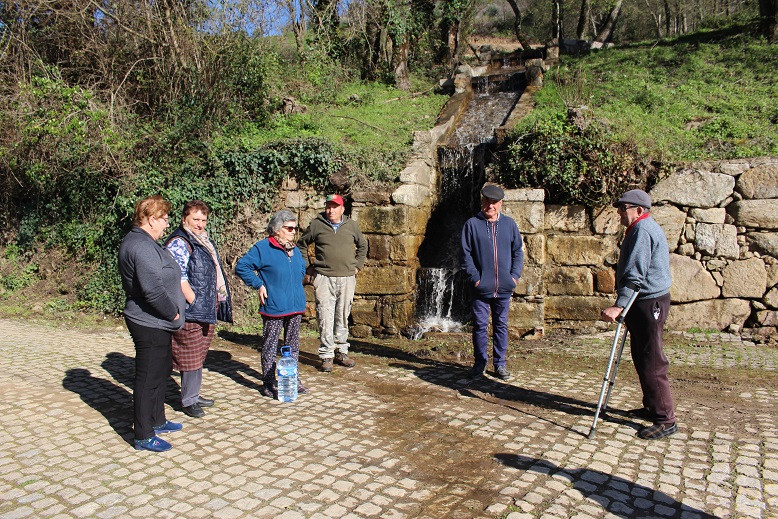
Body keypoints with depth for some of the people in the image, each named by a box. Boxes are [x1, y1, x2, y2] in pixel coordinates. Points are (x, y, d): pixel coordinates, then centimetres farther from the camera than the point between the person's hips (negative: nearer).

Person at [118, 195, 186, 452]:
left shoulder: (144, 242, 13)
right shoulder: (142, 247, -22)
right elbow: (153, 289, -29)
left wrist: (173, 311, 13)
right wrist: (173, 312, -17)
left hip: (156, 322, 11)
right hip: (150, 324, -11)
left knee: (161, 371, 22)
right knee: (148, 378, -1)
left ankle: (157, 421, 37)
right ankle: (144, 437, 10)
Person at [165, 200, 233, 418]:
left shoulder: (205, 241, 17)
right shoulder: (179, 243, -11)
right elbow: (178, 278, -19)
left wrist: (213, 304, 18)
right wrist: (194, 303, -19)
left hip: (207, 311, 9)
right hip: (190, 313, -9)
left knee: (199, 355, 16)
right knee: (190, 356, -2)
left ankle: (194, 394, 28)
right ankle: (188, 400, 10)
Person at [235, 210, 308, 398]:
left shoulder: (295, 249, 13)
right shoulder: (262, 248, -8)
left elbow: (302, 268, 32)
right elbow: (241, 267, -9)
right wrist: (259, 285, -12)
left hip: (296, 306, 7)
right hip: (273, 307, -7)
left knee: (293, 345, 15)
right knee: (270, 346, 2)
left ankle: (293, 380, 27)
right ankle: (269, 384, 12)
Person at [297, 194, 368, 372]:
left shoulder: (352, 225, 9)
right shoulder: (316, 225, 3)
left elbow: (362, 246, 23)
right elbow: (302, 244, 15)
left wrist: (357, 266, 13)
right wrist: (308, 267, 8)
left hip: (347, 278, 2)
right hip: (324, 277, -2)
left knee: (343, 317, 11)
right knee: (325, 318, -4)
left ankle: (341, 352, 22)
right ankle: (327, 356, 5)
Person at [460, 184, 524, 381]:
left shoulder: (509, 224, 6)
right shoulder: (472, 224, -1)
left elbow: (518, 251, 10)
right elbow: (466, 254, -2)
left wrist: (515, 275, -1)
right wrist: (474, 277, -10)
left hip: (504, 287, 2)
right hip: (481, 287, -2)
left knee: (501, 325, 11)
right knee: (480, 326, 5)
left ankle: (500, 363, 21)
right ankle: (480, 362, 18)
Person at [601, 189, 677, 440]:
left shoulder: (642, 230, -15)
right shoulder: (645, 228, 19)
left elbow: (635, 274, -24)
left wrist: (619, 305, -28)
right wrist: (624, 304, 22)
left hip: (649, 302, -11)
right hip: (646, 302, 11)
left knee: (651, 362, -7)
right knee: (642, 358, 17)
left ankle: (665, 420, -1)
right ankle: (652, 407, 28)